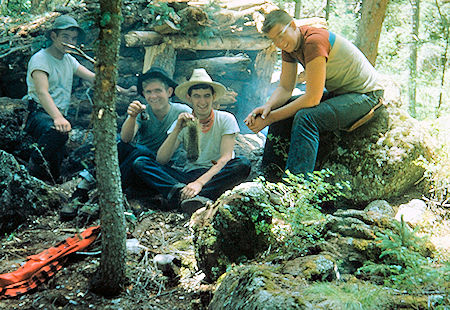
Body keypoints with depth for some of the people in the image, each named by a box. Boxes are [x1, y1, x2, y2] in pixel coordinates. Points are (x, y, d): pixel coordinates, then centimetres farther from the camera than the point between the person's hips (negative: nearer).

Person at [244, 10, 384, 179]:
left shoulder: (314, 41, -28)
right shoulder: (289, 44, -1)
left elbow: (312, 98, -29)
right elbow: (285, 88, 2)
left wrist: (271, 118, -25)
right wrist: (268, 106, -19)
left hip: (365, 94, -9)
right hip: (337, 92, 9)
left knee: (306, 117, -31)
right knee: (281, 109, -1)